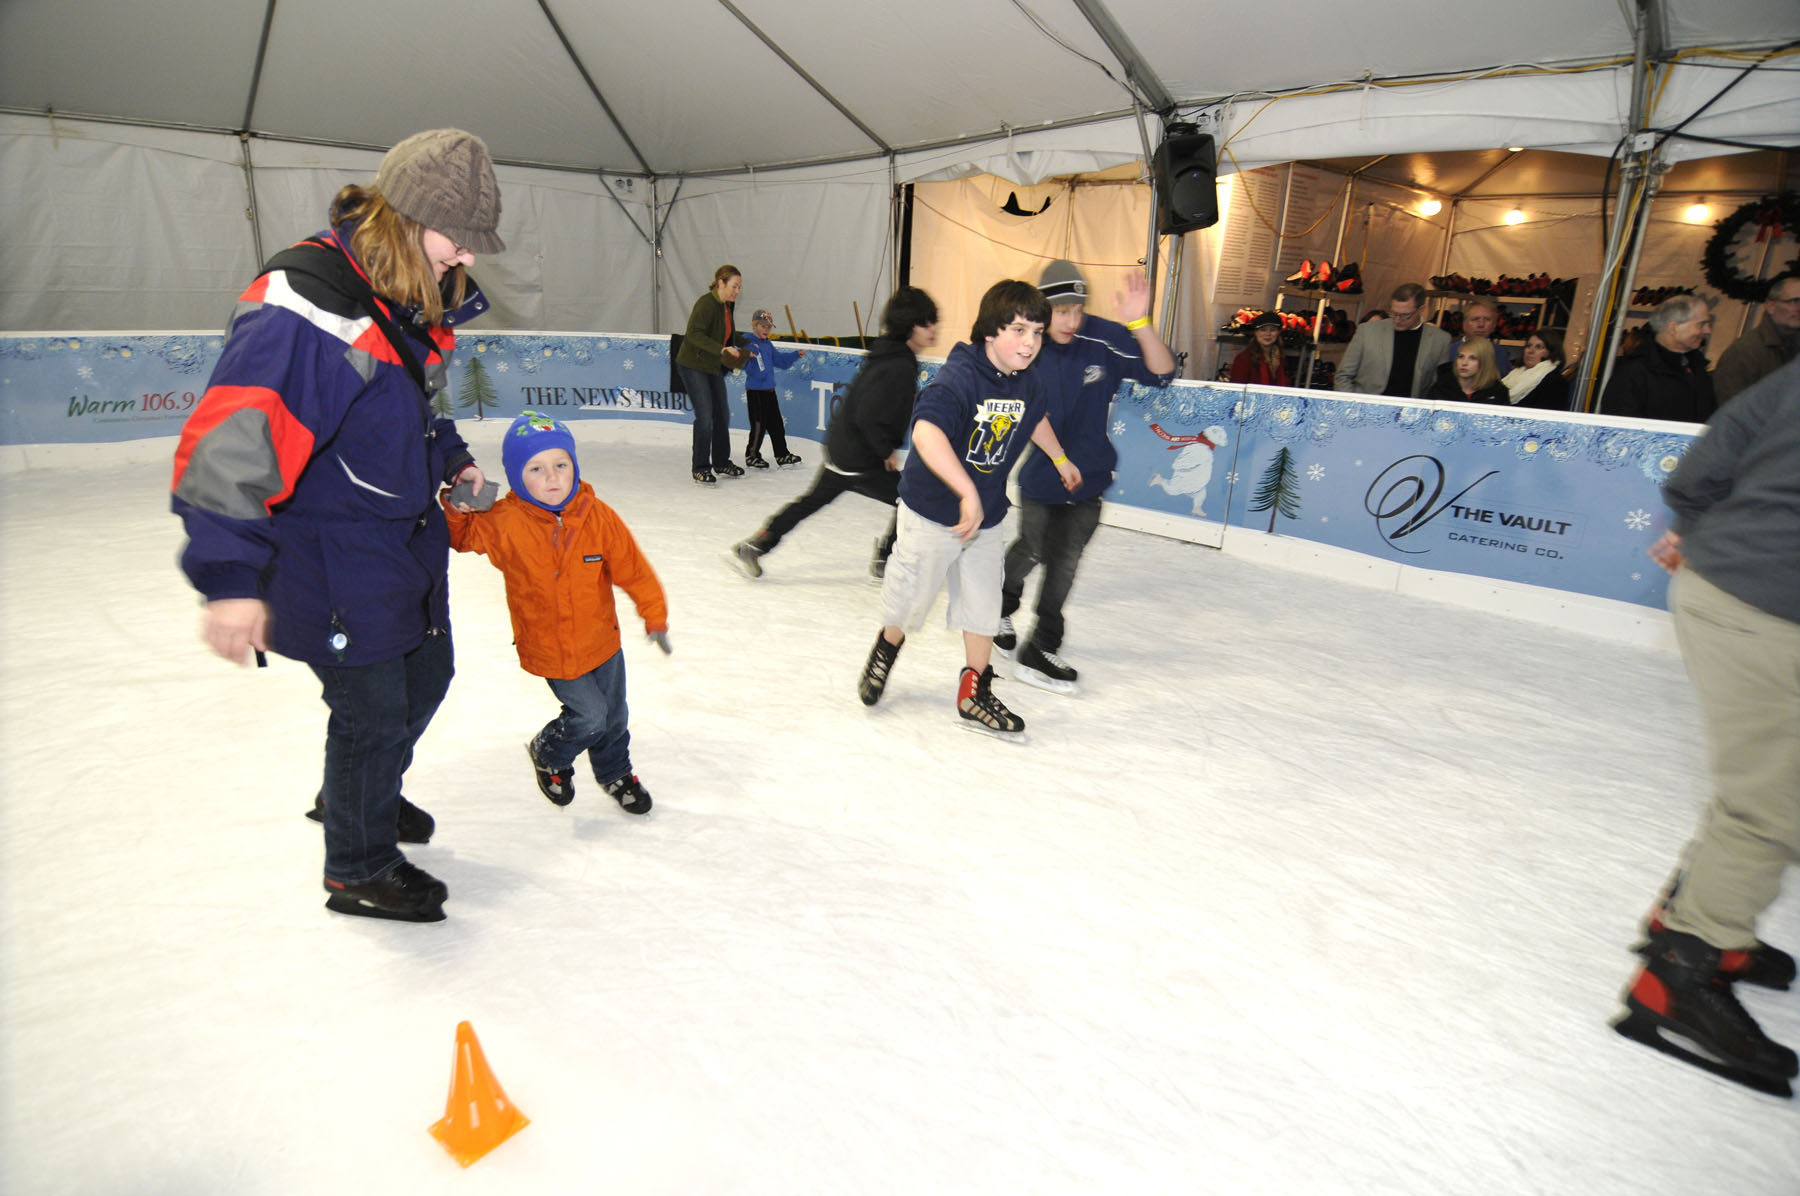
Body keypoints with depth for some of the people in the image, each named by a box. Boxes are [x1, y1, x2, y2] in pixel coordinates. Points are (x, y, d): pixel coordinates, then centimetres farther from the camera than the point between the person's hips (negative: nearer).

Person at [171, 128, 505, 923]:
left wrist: (451, 459, 11)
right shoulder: (303, 303, -25)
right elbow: (227, 441, -30)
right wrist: (230, 575, -33)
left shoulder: (421, 296, 5)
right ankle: (357, 870, 27)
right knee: (372, 707, 2)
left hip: (408, 535, 9)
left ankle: (361, 797, 49)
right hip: (331, 553, -9)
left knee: (427, 675, 21)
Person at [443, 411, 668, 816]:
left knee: (613, 716, 17)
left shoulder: (598, 516, -13)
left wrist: (655, 615, -2)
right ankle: (547, 754, 30)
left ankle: (615, 772, 46)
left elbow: (632, 568, -7)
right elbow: (462, 536, -4)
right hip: (549, 650, -3)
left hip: (601, 639, 3)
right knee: (589, 714, -3)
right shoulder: (505, 522, -16)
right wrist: (456, 509, -26)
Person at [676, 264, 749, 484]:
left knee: (722, 415, 14)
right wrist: (721, 349, -38)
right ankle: (700, 469, 0)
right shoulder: (706, 303, -20)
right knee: (705, 417, -11)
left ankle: (721, 462, 29)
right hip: (693, 365, -9)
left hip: (713, 367, 9)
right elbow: (694, 334, -30)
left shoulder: (727, 305, 7)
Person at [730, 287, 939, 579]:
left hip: (839, 446, 10)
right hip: (860, 461, -10)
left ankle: (754, 546, 29)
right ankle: (884, 561, 15)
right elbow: (869, 418, -29)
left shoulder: (888, 353, 6)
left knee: (813, 500, 24)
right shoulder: (900, 368, -24)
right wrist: (888, 452, -16)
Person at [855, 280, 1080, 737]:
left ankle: (974, 695, 25)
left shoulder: (1027, 384, -3)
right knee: (911, 596, 11)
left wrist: (1060, 459, 35)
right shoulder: (959, 377, -27)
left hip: (985, 518, 6)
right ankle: (886, 650, 44)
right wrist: (968, 493, -51)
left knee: (983, 604, 10)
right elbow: (926, 432, -45)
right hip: (932, 512, -6)